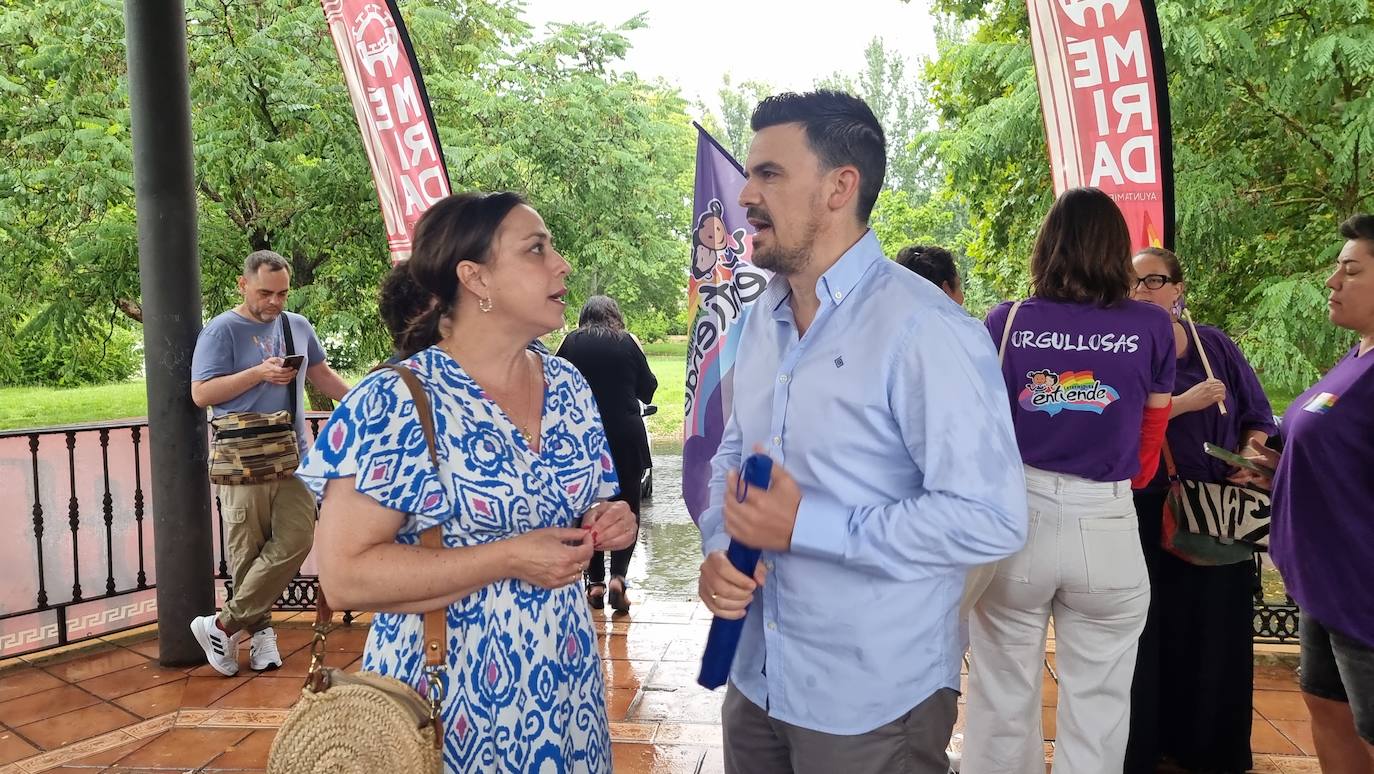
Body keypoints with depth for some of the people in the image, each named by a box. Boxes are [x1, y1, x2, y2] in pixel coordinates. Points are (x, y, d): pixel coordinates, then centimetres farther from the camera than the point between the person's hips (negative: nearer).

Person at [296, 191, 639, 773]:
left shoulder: (568, 385, 2)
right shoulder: (395, 402, -17)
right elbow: (344, 575, -20)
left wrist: (604, 523, -7)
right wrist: (510, 559, -24)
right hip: (453, 693, -5)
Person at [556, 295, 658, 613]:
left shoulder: (572, 342, 1)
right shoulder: (627, 342, 0)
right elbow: (648, 389, 6)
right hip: (626, 437, -1)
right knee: (626, 506, 10)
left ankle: (595, 582, 15)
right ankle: (617, 577, -5)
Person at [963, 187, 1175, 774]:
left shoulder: (1006, 322, -4)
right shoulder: (1151, 328, -3)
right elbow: (1148, 452, 7)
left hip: (1014, 518, 0)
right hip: (1107, 528, 0)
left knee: (1004, 705, 15)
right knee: (1095, 714, 14)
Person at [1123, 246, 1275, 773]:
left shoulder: (1217, 346, 9)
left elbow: (1258, 418, 13)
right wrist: (1182, 403, -19)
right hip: (1145, 516, -3)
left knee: (1216, 634, 8)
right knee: (1149, 635, 2)